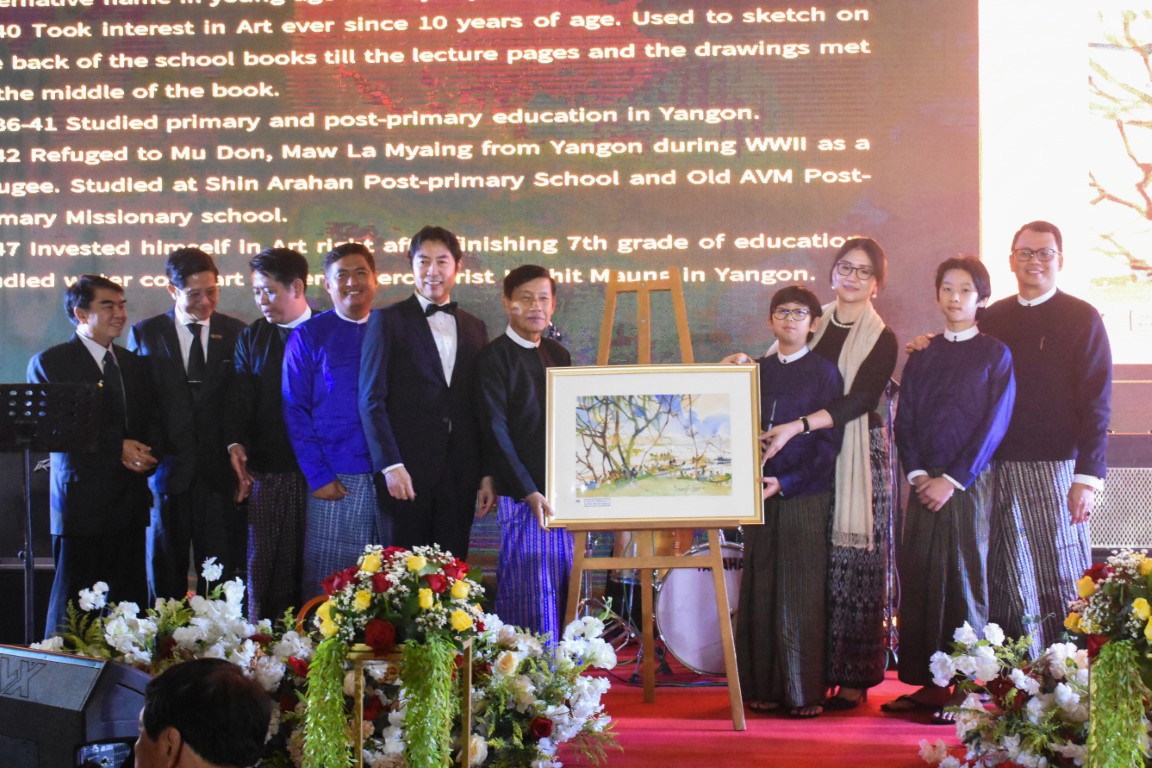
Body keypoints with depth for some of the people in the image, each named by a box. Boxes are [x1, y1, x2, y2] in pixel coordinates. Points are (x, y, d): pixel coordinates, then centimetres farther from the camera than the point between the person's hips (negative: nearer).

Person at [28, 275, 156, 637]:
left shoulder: (134, 364, 17)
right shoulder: (49, 363, -1)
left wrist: (143, 453, -5)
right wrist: (117, 448, -15)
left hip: (130, 501, 5)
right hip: (83, 500, -5)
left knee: (131, 603, 3)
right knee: (73, 607, -1)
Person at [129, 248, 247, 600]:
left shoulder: (236, 333, 7)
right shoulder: (145, 333, 6)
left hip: (220, 471, 0)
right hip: (167, 467, 0)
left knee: (223, 573, -1)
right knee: (165, 573, 6)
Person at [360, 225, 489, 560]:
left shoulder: (475, 328, 15)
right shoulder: (388, 321, 1)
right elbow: (372, 399, -4)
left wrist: (486, 473, 8)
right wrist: (390, 466, -13)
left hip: (460, 474, 4)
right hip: (407, 471, -4)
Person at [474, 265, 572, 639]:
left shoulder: (558, 355, 15)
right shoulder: (495, 356, -4)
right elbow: (496, 431, -10)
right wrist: (529, 492, -17)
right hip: (521, 493, -6)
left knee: (564, 586, 4)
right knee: (531, 591, -8)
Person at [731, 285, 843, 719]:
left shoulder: (823, 373, 0)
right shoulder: (757, 371, 14)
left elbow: (829, 443, -5)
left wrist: (786, 482, -14)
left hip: (805, 496, -4)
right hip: (760, 494, 5)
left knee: (801, 597, -5)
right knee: (760, 593, 4)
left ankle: (805, 694, -1)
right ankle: (764, 688, 10)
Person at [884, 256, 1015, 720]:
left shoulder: (995, 354, 1)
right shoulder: (922, 355, 13)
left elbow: (994, 424, -6)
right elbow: (904, 420, 10)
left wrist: (952, 480, -11)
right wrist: (917, 473, -5)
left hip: (969, 483, -4)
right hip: (925, 483, 4)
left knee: (964, 577, -5)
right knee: (918, 576, 1)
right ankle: (929, 685, 7)